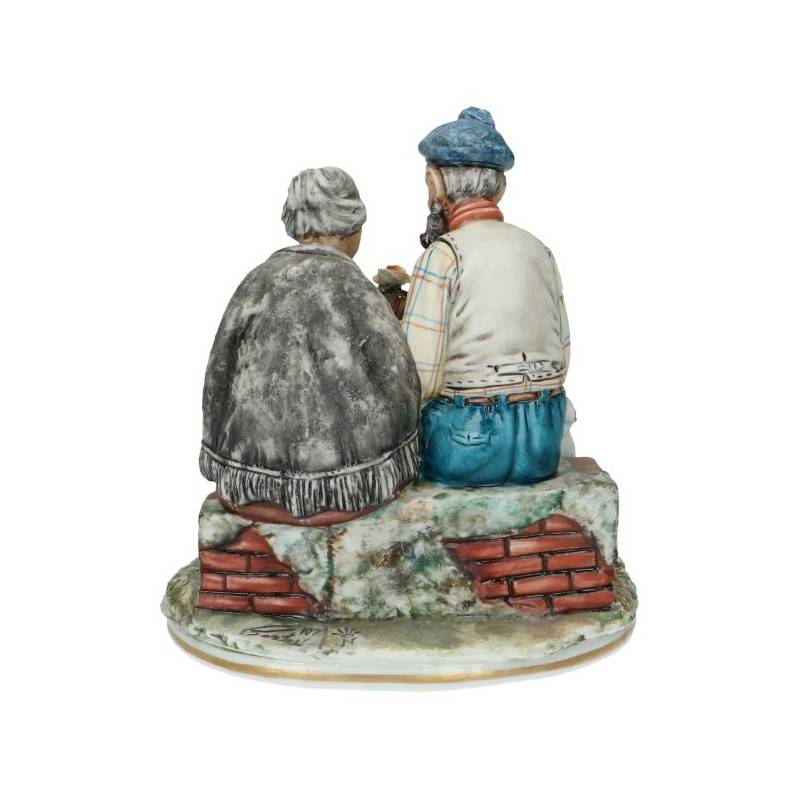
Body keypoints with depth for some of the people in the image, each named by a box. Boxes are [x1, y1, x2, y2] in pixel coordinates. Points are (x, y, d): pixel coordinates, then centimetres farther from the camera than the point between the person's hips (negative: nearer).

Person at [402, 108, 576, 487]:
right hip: (543, 442, 5)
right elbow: (560, 359, 9)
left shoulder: (443, 256, -15)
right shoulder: (537, 250, 5)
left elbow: (417, 378, -17)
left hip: (466, 446, -5)